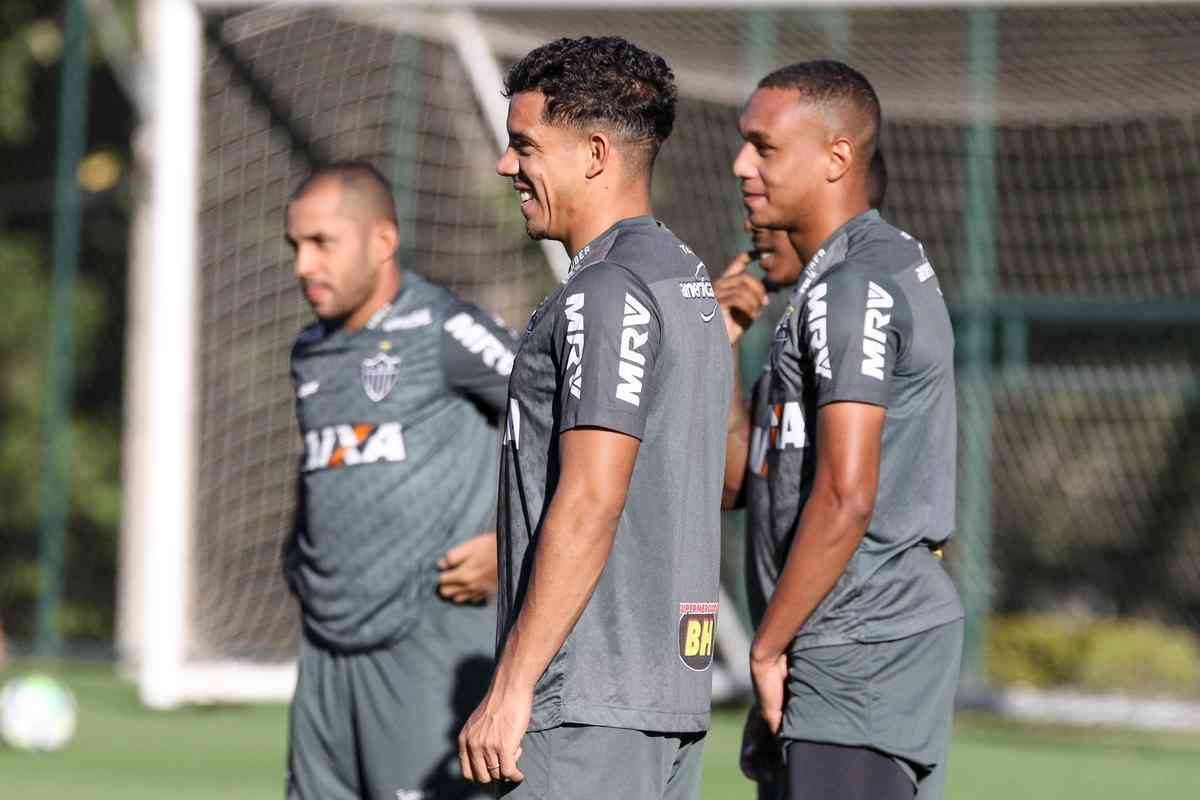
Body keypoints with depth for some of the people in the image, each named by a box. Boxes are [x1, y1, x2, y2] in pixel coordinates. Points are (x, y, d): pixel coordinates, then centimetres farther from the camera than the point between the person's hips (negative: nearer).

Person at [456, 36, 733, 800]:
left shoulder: (611, 292, -13)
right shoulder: (688, 278, 18)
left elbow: (589, 506, -20)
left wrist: (512, 687, -20)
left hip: (594, 701, -10)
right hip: (673, 684, 10)